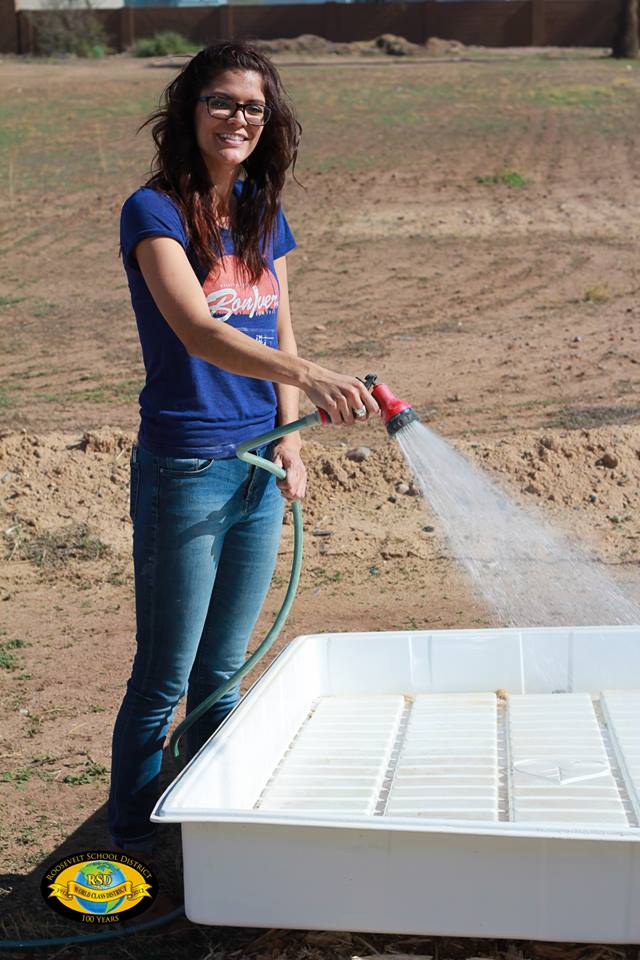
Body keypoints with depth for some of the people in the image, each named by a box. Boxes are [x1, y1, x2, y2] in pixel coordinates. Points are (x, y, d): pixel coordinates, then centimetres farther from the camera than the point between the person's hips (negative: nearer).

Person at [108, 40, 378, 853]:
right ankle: (131, 843, 22)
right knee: (163, 681, 4)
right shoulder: (154, 212, -11)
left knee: (222, 674, 16)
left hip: (259, 470, 6)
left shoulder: (264, 218, 9)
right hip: (184, 472, -6)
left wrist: (289, 438, 2)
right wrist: (308, 376, -41)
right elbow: (198, 333, -27)